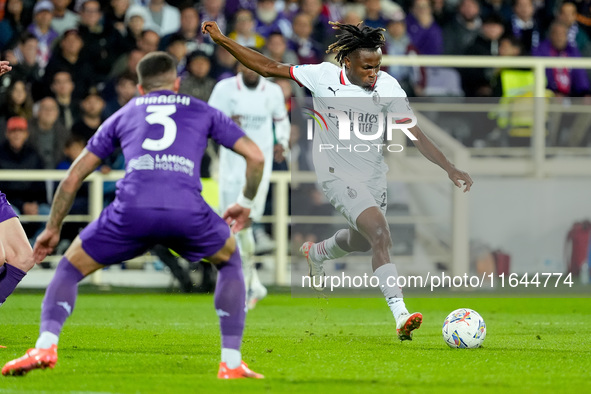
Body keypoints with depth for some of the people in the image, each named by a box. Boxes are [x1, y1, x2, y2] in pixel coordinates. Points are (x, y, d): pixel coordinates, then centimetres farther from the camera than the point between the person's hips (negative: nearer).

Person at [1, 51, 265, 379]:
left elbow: (74, 175, 31)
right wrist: (245, 203, 41)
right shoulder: (202, 112, 29)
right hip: (187, 211, 0)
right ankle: (231, 362, 20)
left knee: (70, 268, 20)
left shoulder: (123, 115, 31)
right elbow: (255, 157, 24)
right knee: (230, 262, 30)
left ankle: (45, 346, -6)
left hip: (132, 211, 0)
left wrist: (53, 228, 41)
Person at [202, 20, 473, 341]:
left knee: (363, 240, 23)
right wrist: (222, 40, -14)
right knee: (380, 233, -24)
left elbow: (416, 135, -12)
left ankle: (316, 253, 59)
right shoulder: (324, 77, -16)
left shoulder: (388, 87, -11)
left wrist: (450, 169, -22)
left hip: (374, 176, 5)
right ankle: (400, 315, -29)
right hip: (339, 175, -5)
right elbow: (269, 68, -9)